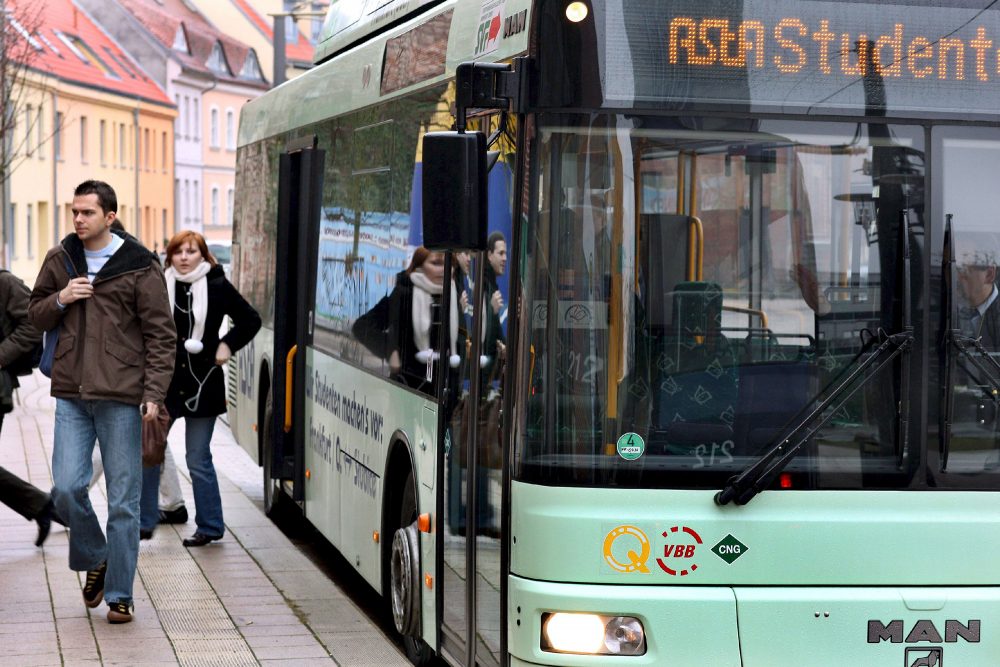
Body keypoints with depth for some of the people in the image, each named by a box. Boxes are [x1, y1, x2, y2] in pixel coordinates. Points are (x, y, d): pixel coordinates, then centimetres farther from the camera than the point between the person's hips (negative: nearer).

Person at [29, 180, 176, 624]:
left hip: (122, 398, -3)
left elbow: (160, 334, -3)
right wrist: (59, 300, -5)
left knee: (123, 501, 1)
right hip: (71, 396, 3)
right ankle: (93, 559, 23)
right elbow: (36, 315, 18)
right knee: (67, 488, -5)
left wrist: (154, 392, -11)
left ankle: (119, 595, 10)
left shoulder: (140, 267, -3)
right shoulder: (59, 261, 9)